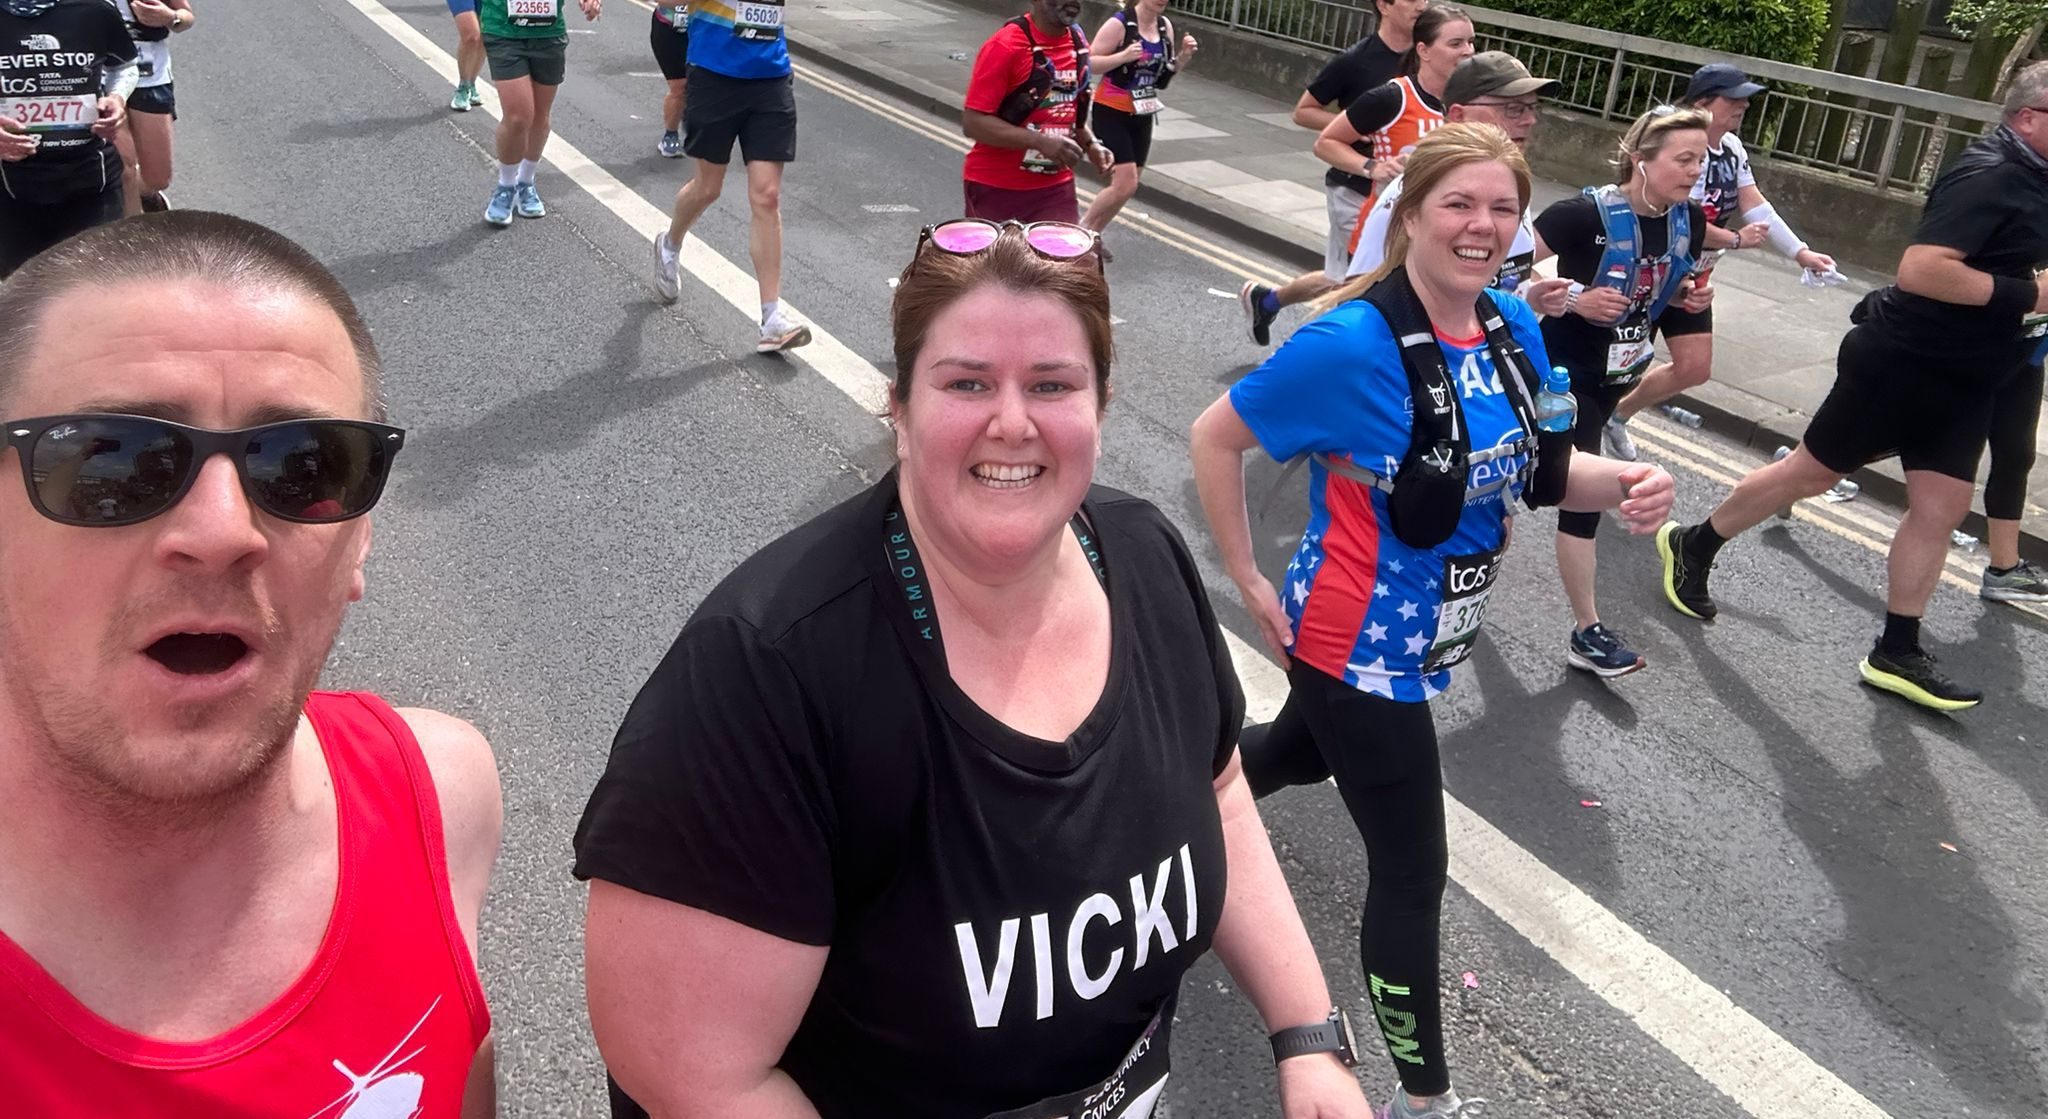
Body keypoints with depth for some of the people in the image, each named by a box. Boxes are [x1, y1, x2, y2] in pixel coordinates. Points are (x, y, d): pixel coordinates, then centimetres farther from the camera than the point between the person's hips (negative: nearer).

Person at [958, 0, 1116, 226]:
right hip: (994, 187, -5)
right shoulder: (1006, 46, -16)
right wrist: (1041, 142, -27)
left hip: (1055, 186, 5)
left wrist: (1090, 144, 1)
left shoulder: (1079, 45, 6)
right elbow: (973, 123, -19)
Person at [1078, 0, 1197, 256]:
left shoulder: (1165, 25, 4)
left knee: (1128, 186, 8)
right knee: (1125, 185, -13)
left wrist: (1185, 55, -5)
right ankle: (1080, 230, 7)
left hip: (1142, 115, 7)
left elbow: (1167, 71, 14)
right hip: (1111, 113, -7)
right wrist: (1124, 56, -30)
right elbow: (1091, 63, -16)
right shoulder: (1119, 23, -15)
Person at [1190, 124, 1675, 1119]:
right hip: (1358, 647, -8)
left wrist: (1624, 484, -16)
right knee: (1412, 875, 2)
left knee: (1302, 752, 32)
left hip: (1424, 637, 8)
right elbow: (1214, 439, -16)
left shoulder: (1514, 327, -3)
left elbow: (1544, 470, 6)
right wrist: (1250, 583, -14)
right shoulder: (1353, 343, -25)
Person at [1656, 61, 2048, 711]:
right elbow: (1920, 269, -32)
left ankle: (1897, 654, 15)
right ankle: (1692, 546, 24)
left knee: (1941, 509, 7)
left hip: (1964, 379, 9)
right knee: (1812, 471, 4)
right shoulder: (1989, 176, -20)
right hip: (1901, 361, -8)